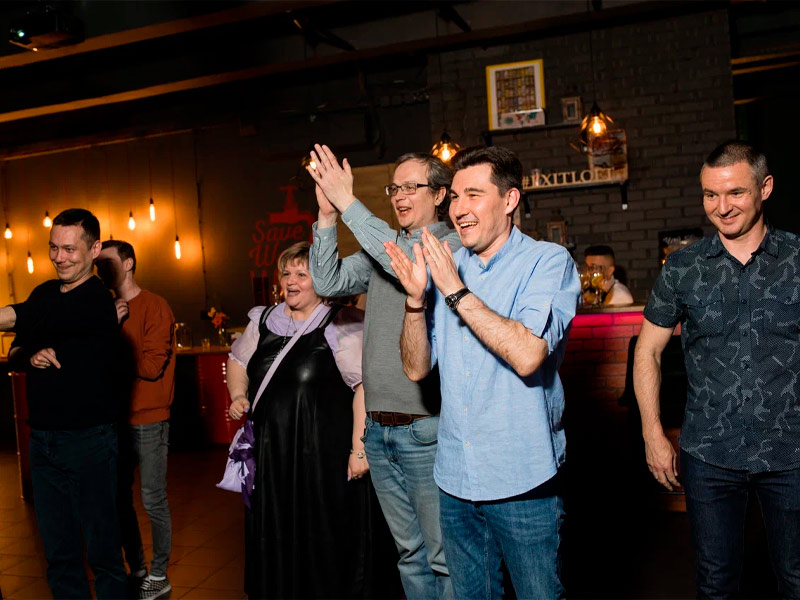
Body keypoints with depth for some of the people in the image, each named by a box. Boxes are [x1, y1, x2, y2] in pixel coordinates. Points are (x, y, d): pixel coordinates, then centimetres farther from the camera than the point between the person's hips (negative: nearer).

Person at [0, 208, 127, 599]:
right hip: (42, 439, 7)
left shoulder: (96, 300, -14)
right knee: (58, 552, 14)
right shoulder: (44, 293, 9)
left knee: (101, 549, 3)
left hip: (88, 440, -6)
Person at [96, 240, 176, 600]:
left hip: (148, 421, -7)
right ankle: (136, 570, 30)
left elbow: (152, 365, -18)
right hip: (116, 418, 7)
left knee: (153, 501, 3)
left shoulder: (155, 307, -10)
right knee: (120, 499, 14)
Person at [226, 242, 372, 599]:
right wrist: (238, 396, 8)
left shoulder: (340, 325, -10)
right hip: (271, 455, 6)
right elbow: (237, 359, 26)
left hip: (325, 457, -5)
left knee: (326, 542, 6)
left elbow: (365, 387, -15)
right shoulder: (264, 321, 9)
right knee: (273, 540, 16)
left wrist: (359, 448, -19)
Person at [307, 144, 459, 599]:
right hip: (379, 427, 6)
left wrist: (348, 203, -20)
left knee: (445, 557, 4)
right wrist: (328, 215, -7)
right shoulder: (381, 248, 14)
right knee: (410, 553, 18)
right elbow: (329, 282, 5)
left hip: (426, 428, -6)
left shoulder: (453, 244, -5)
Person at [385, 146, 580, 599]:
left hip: (523, 481, -5)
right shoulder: (447, 267, 7)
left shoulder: (548, 262, -9)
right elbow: (417, 368, 4)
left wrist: (457, 291, -20)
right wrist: (415, 299, -11)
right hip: (455, 478, 5)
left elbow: (527, 355, -25)